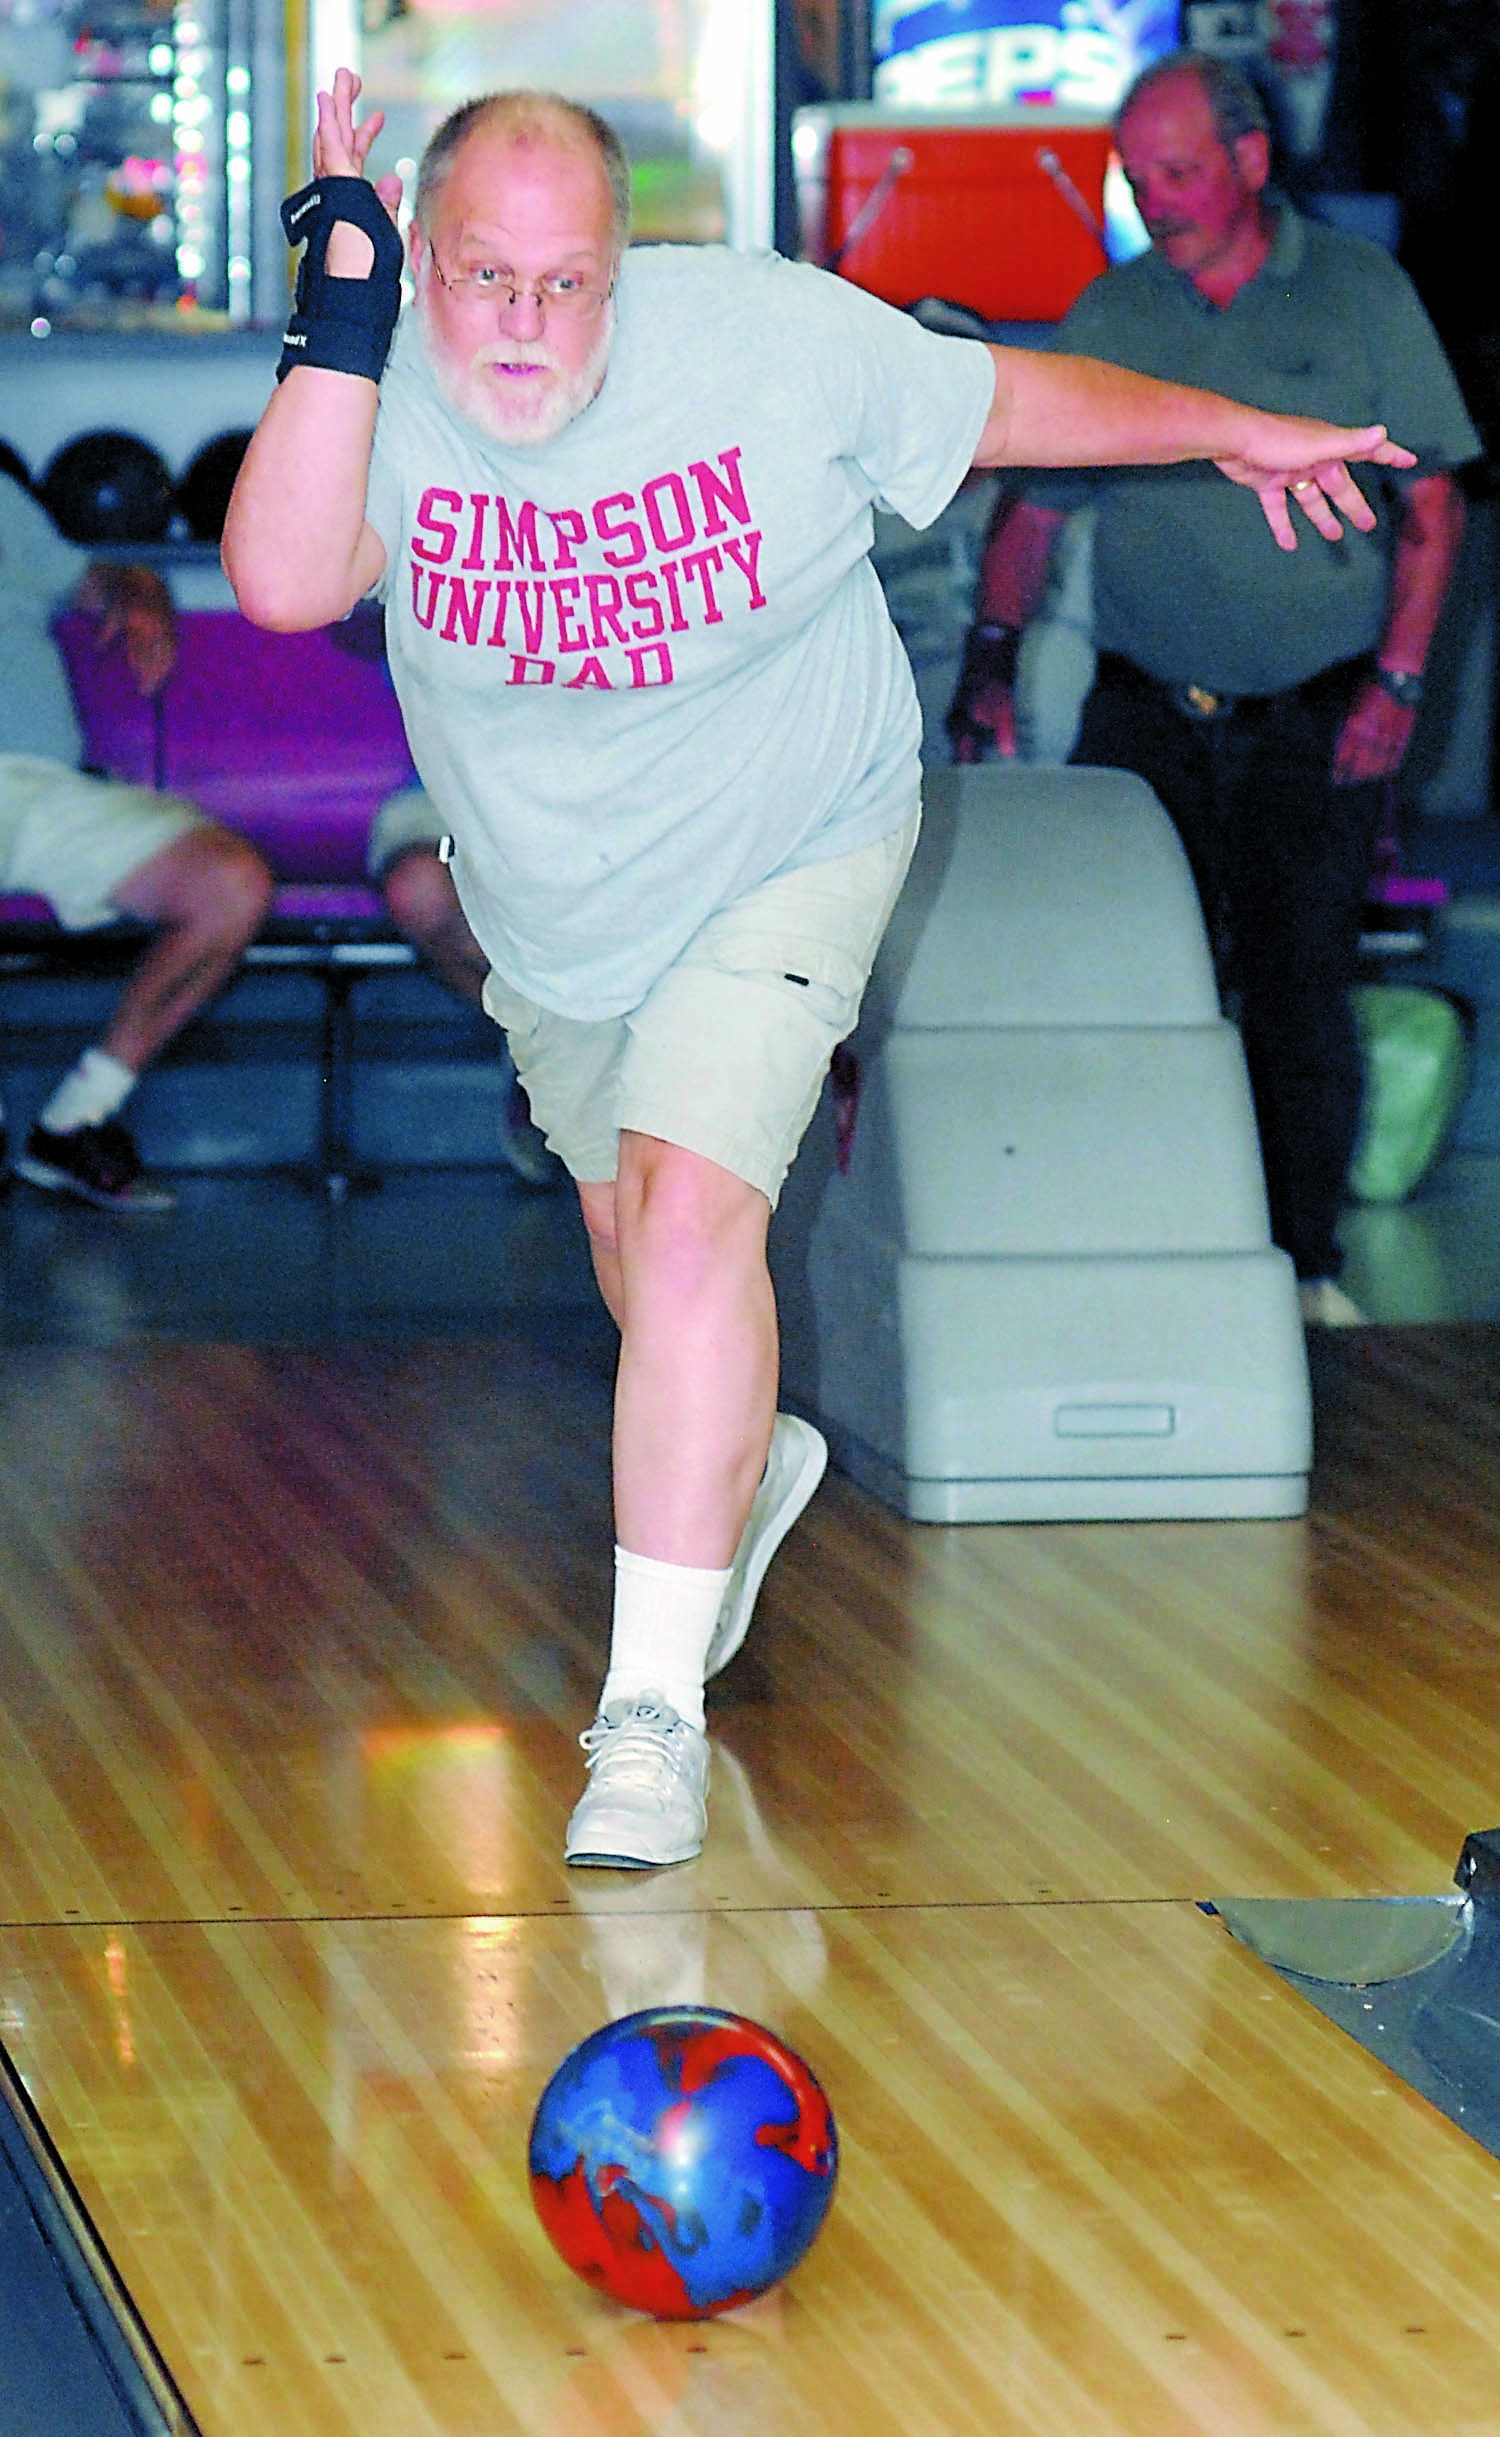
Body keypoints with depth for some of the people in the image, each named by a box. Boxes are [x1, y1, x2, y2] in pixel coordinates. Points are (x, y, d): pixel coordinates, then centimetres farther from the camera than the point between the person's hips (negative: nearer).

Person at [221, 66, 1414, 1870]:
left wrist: (1229, 432, 6)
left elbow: (999, 401, -5)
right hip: (542, 904, 4)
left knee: (689, 1210, -19)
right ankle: (751, 1460, 55)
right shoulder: (387, 391, -21)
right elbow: (283, 584, -39)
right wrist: (342, 311, -42)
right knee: (626, 1224, 20)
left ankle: (654, 1712, -17)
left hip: (784, 861, -3)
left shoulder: (774, 338, -23)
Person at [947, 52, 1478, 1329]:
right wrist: (994, 647, -1)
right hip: (1147, 709, 2)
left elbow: (1433, 502, 2)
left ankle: (1305, 1260, 10)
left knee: (1302, 989, -3)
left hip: (1316, 719, -2)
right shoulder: (1109, 315, 7)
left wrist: (1397, 680, -6)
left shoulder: (1360, 292, 1)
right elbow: (1036, 500, 12)